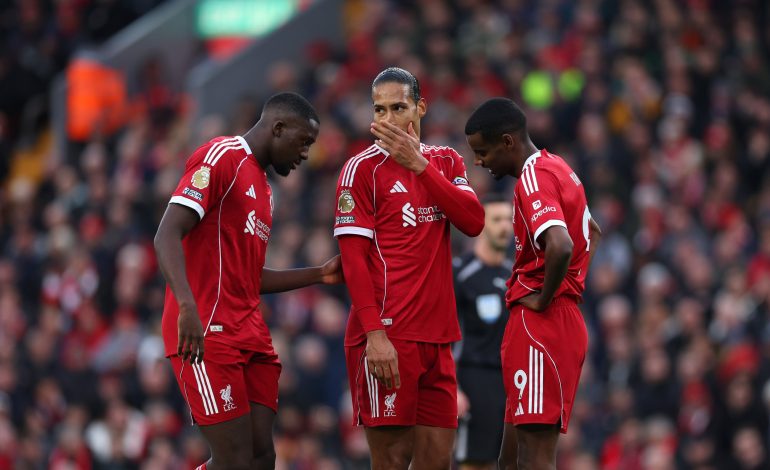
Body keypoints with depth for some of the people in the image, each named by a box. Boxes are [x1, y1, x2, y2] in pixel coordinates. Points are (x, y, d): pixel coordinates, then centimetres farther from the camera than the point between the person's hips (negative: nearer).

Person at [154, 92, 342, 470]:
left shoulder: (262, 187, 23)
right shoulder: (221, 158, -6)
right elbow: (167, 236, -18)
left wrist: (319, 275, 22)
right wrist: (188, 306, -32)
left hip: (250, 335, 9)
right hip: (206, 331, -9)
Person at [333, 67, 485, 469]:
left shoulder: (446, 162, 15)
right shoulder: (362, 168, -2)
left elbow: (474, 222, -2)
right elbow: (353, 257, -9)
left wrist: (419, 164, -10)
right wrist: (375, 334, -18)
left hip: (437, 338, 6)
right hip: (388, 338, -6)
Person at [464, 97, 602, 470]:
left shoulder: (534, 177, -14)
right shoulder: (555, 168, 17)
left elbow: (560, 246, -31)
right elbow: (592, 233, 34)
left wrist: (543, 299, -17)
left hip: (539, 324, -10)